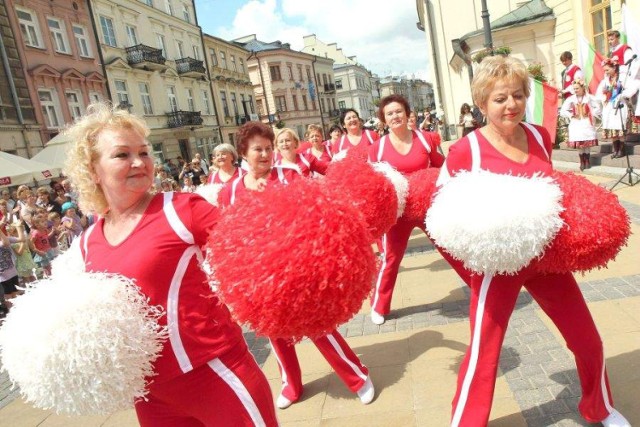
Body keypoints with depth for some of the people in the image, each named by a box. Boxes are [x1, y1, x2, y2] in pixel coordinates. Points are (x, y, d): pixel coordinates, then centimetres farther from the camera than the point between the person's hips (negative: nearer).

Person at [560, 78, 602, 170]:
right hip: (576, 124, 1)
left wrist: (591, 114, -5)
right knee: (579, 144, 0)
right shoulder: (571, 99, -1)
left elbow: (598, 108, 3)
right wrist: (571, 116, -6)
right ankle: (582, 162, 10)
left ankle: (587, 161, 14)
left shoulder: (589, 97, -2)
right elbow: (562, 111, 2)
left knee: (587, 143, 2)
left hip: (587, 124, -1)